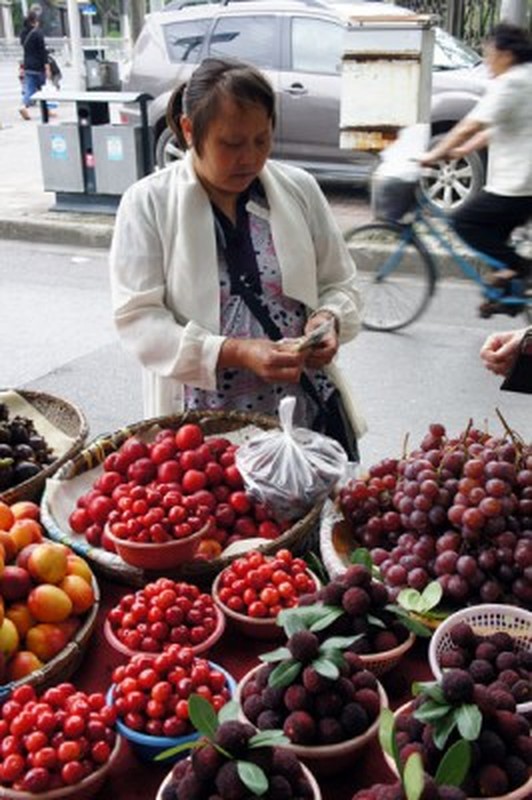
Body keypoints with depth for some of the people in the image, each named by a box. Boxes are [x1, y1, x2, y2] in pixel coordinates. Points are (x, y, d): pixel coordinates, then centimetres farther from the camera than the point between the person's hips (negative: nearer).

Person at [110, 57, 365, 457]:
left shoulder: (300, 189, 3)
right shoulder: (148, 203, -6)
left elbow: (340, 285, 10)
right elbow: (136, 317, -11)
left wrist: (328, 319, -13)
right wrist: (235, 353, -23)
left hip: (310, 409, 3)